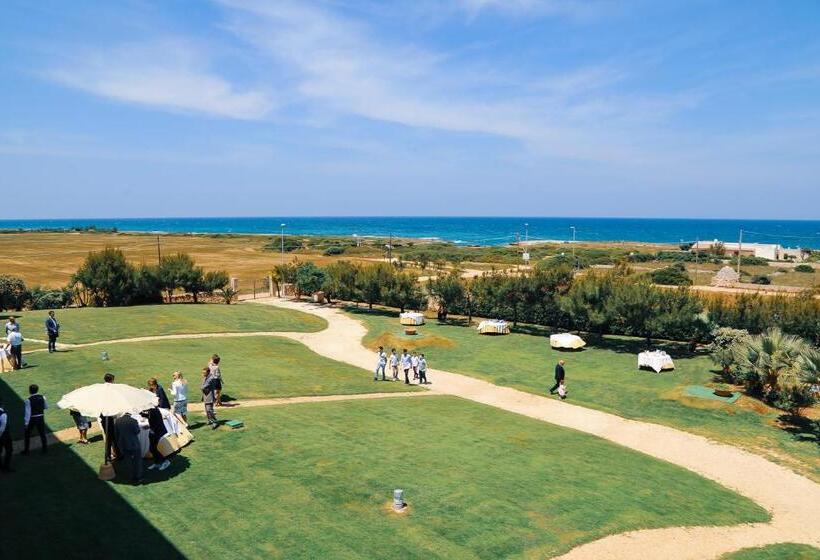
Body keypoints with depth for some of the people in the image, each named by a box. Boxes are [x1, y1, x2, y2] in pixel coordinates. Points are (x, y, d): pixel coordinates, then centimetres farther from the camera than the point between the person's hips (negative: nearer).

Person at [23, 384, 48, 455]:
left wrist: (26, 423, -12)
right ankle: (45, 449, 30)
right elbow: (46, 406, 6)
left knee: (27, 435, 17)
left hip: (32, 419, -4)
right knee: (42, 433, 19)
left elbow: (27, 412, -19)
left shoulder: (28, 400, -21)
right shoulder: (42, 397, -8)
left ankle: (26, 451, 27)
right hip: (41, 418, 4)